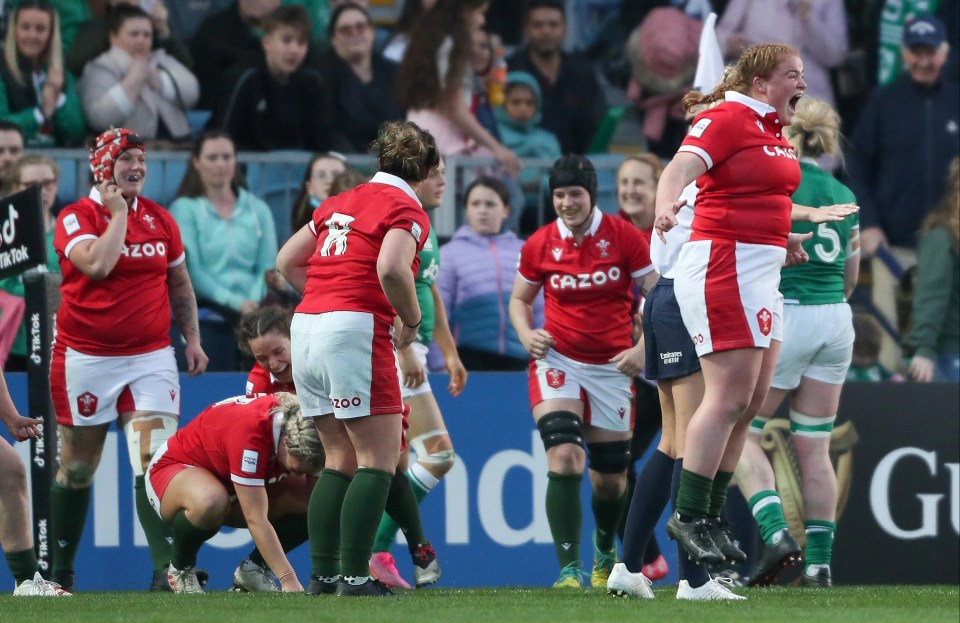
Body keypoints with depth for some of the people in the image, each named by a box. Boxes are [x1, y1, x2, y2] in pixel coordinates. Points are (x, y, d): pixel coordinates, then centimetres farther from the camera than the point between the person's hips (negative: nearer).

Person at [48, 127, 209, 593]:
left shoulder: (160, 219, 9)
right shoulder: (76, 217, -5)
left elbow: (179, 283, 19)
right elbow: (98, 265, -23)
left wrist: (192, 338, 11)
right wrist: (118, 213, -12)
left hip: (150, 357, 3)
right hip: (87, 358, -3)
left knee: (156, 462, -12)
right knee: (77, 468, 7)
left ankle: (167, 568, -17)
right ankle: (59, 571, 18)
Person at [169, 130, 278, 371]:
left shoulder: (257, 209, 15)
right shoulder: (185, 209, 3)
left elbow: (268, 267, 10)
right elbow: (191, 270, -6)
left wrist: (254, 302, -10)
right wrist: (236, 303, -16)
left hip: (253, 313, 3)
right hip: (207, 317, -3)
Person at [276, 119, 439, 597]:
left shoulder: (339, 203, 19)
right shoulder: (406, 209, -4)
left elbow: (287, 262, 20)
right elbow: (391, 268, -21)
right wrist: (412, 320, -7)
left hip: (306, 325, 8)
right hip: (355, 331, -8)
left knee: (340, 460, 14)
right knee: (378, 460, -4)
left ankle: (323, 574, 11)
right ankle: (354, 576, -11)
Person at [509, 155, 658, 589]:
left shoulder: (623, 237, -6)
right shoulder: (539, 245, -2)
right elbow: (519, 298, 13)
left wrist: (645, 348, -14)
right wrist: (527, 334, -7)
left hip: (612, 366, 0)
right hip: (558, 360, 0)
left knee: (610, 478, 9)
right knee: (564, 459, -22)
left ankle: (605, 549, 42)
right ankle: (569, 569, -20)